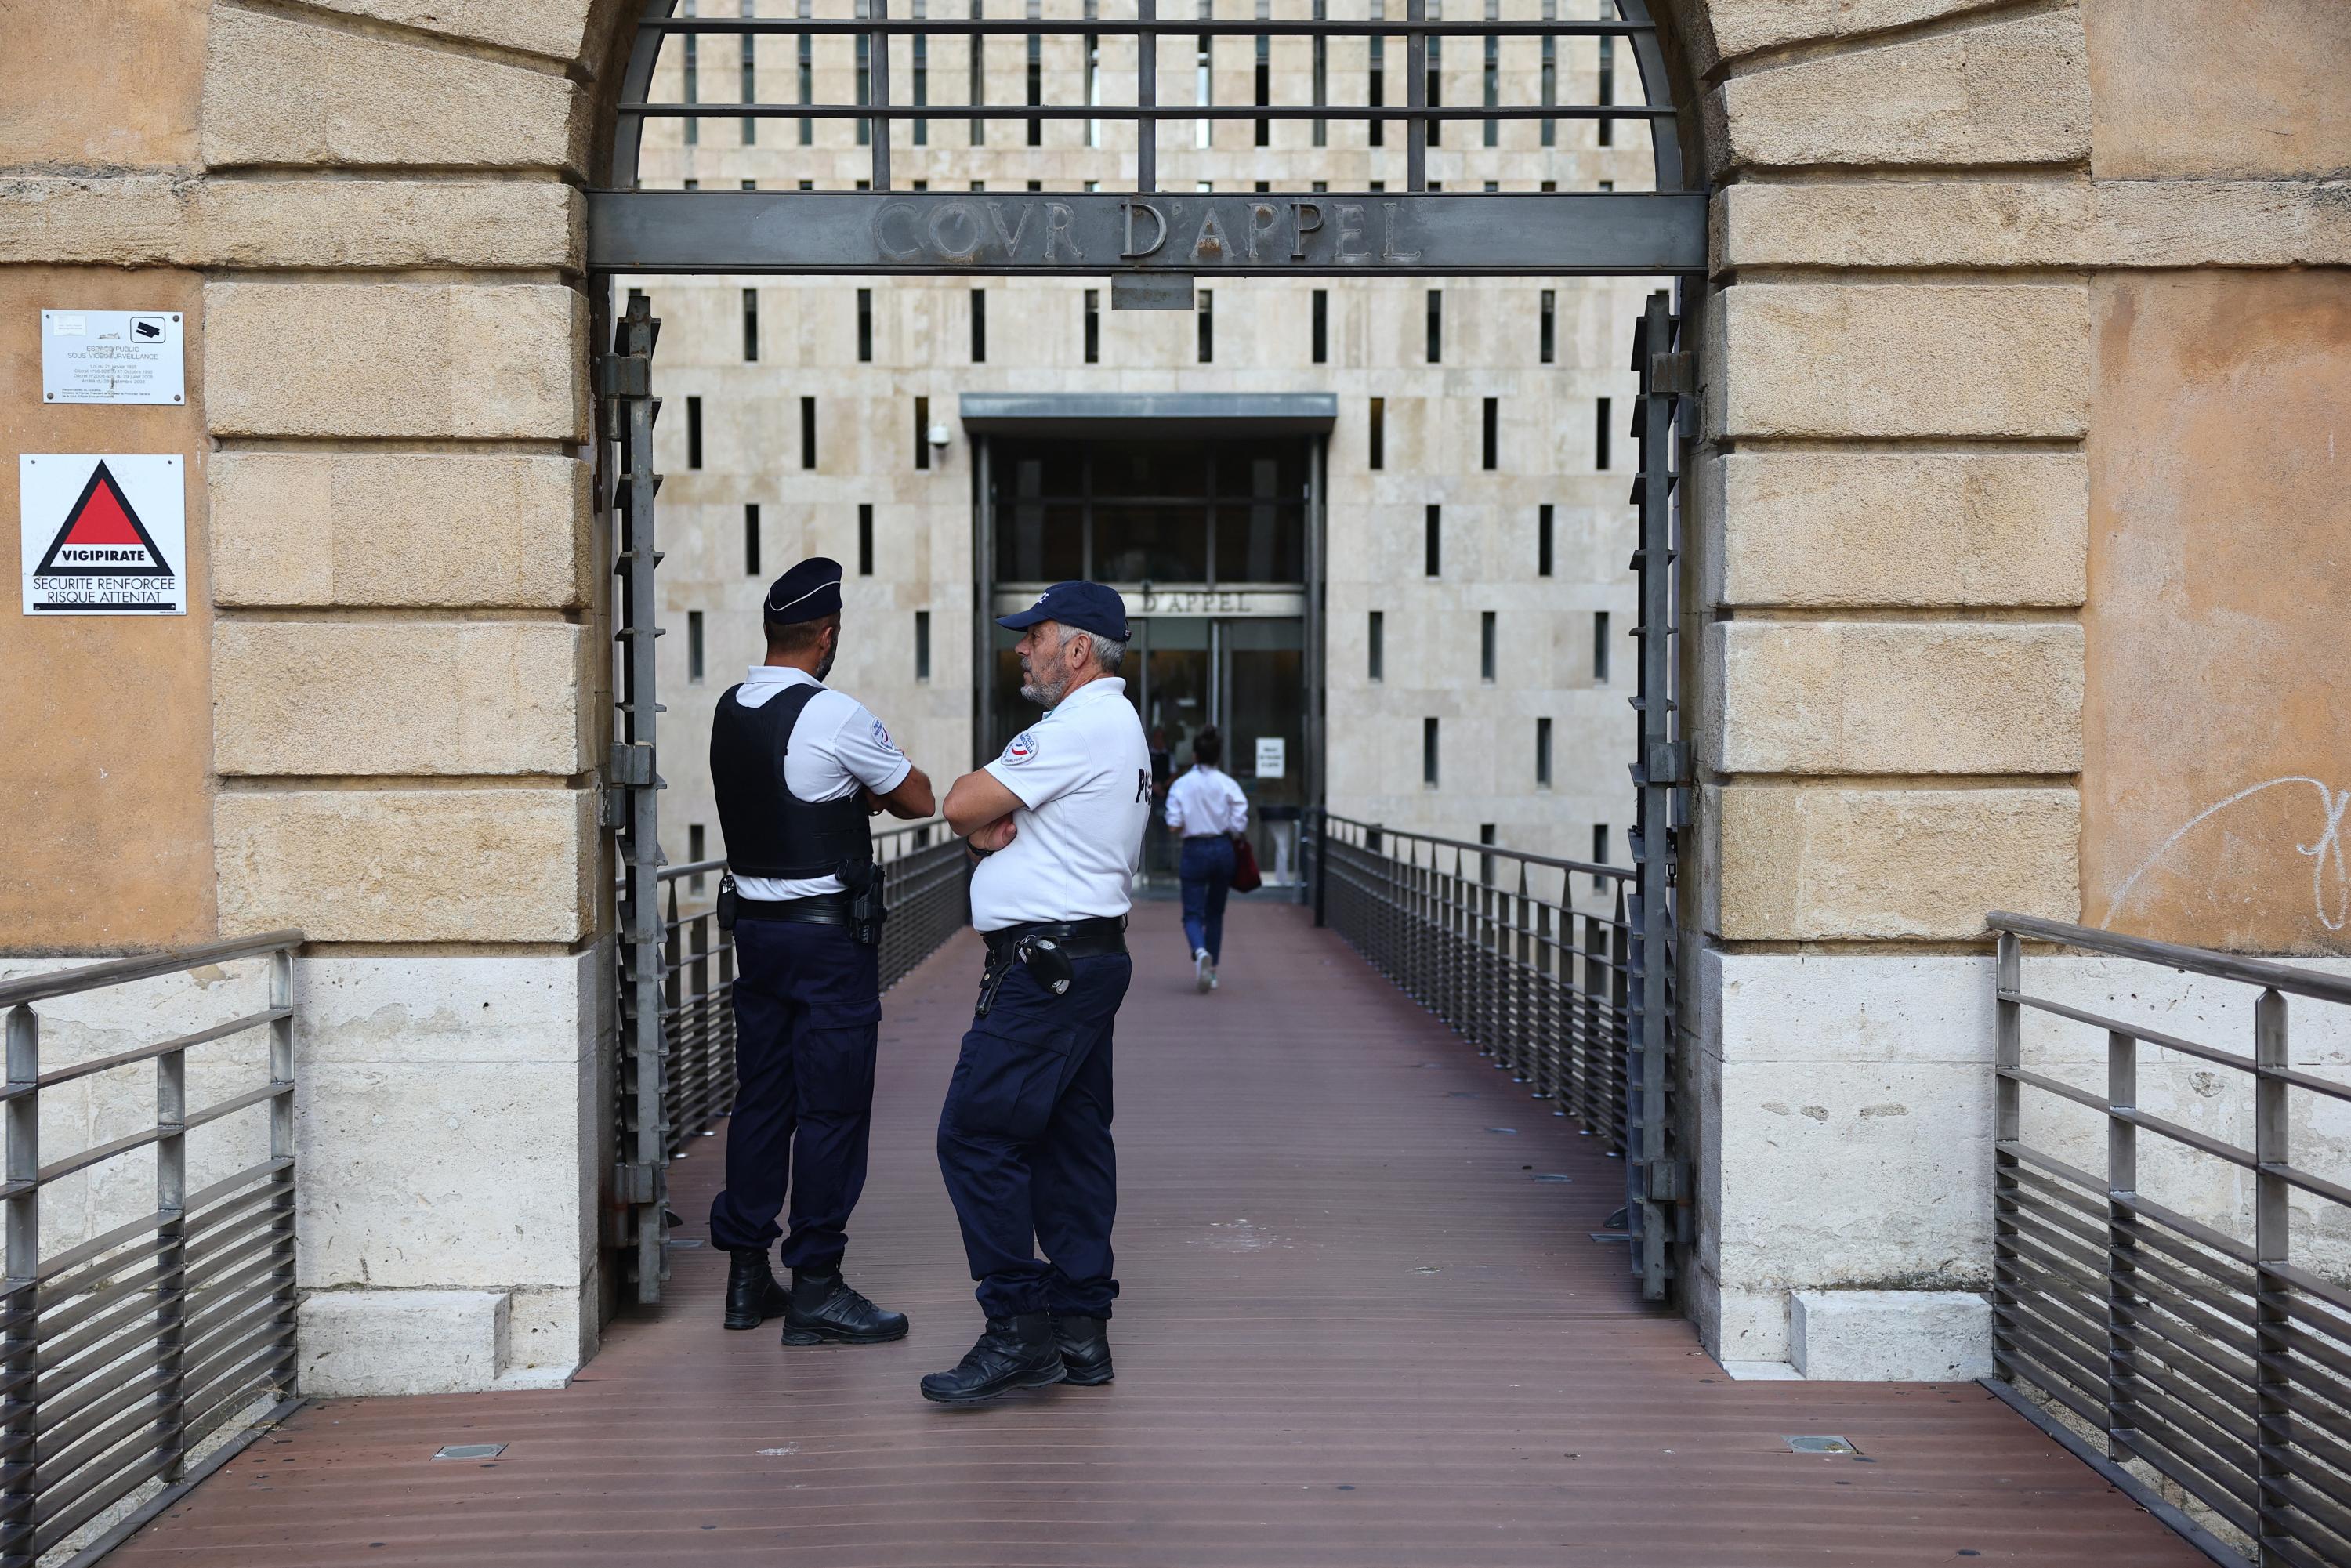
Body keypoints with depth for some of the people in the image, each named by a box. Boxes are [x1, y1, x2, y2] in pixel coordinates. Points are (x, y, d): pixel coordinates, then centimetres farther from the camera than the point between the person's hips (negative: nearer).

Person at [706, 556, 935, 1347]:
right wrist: (869, 787, 14)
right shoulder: (837, 717, -16)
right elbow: (918, 799, -4)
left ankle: (748, 1278, 21)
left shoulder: (729, 710, 7)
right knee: (831, 1110, -1)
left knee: (760, 1099, 13)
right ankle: (815, 1288, 3)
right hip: (829, 933, -8)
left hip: (753, 921, 8)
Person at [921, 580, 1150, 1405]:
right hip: (1088, 958, 11)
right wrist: (994, 831, -4)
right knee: (1071, 1142, 11)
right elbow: (982, 818, 19)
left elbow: (962, 805, -16)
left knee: (976, 1134, -9)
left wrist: (983, 823, 6)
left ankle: (1019, 1331, -6)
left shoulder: (1083, 726, -15)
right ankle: (1080, 1329, 16)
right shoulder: (1118, 726, 20)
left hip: (1047, 961, -11)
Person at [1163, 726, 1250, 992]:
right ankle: (1212, 971, 21)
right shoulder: (1228, 784, -4)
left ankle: (1200, 952, -31)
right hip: (1223, 849, 2)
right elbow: (1239, 826, -8)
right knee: (1215, 913, 16)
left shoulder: (1181, 785, -5)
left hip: (1195, 850, -2)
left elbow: (1174, 826, -9)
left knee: (1193, 913, 0)